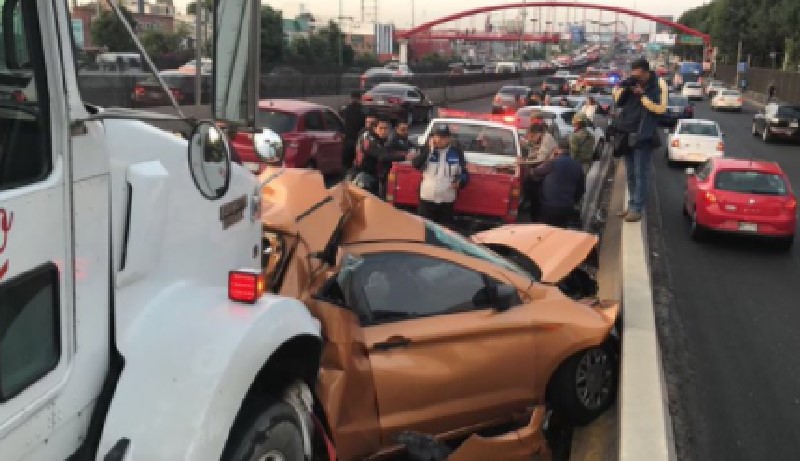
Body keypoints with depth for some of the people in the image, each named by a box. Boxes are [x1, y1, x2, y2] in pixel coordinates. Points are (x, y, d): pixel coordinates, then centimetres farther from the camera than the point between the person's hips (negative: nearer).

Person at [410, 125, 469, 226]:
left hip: (447, 201, 1)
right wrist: (429, 149, -19)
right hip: (427, 199, -1)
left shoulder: (457, 153, 3)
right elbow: (416, 164, -14)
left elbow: (464, 173, 10)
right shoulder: (427, 150, 1)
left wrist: (460, 182, -11)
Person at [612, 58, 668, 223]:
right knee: (630, 174, 13)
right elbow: (618, 101, 9)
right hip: (627, 133, 6)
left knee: (640, 173, -5)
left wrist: (642, 94, -21)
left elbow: (660, 108, -17)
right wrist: (623, 86, -7)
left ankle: (637, 208, -3)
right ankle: (632, 205, 22)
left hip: (644, 135, -6)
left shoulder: (659, 85, -8)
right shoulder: (631, 83, 8)